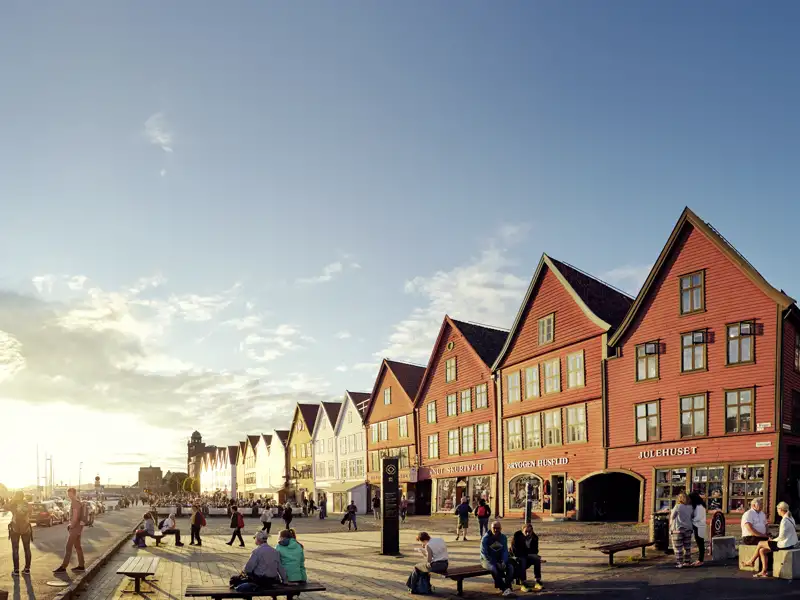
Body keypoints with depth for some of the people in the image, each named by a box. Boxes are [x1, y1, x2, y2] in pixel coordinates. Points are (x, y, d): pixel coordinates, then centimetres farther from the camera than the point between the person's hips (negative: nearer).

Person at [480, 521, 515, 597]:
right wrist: (495, 563, -23)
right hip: (486, 560, -4)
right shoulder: (485, 538, -11)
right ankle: (504, 589, -31)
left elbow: (505, 551, 2)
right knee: (495, 569, -36)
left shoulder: (503, 538, 3)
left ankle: (507, 587, -33)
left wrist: (503, 562, -19)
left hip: (499, 559, 4)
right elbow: (484, 554, -15)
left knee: (510, 567, -24)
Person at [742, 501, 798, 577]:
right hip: (788, 543, 9)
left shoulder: (784, 521, -21)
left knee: (760, 543, 1)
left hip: (785, 545, -9)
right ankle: (764, 571, 5)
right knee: (762, 550, 7)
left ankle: (751, 561, 18)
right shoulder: (790, 518, 10)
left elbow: (781, 537, -21)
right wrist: (772, 540, 12)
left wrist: (772, 540, -3)